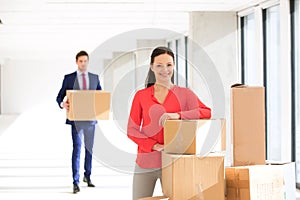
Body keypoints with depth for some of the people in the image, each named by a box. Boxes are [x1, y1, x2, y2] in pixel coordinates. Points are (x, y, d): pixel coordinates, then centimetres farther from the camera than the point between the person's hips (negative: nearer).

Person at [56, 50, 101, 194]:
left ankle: (87, 176, 30)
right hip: (76, 119, -3)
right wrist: (63, 104, -20)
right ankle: (75, 182, -9)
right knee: (77, 149, -10)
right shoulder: (69, 78, 1)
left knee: (89, 148, 13)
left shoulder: (95, 78, 9)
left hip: (90, 118, 4)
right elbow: (59, 97, 2)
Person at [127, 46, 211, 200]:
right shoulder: (141, 96, 7)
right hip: (146, 161, 1)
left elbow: (206, 112, -9)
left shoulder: (184, 94, 5)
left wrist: (178, 115, -22)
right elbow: (131, 130, 3)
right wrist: (154, 145, -12)